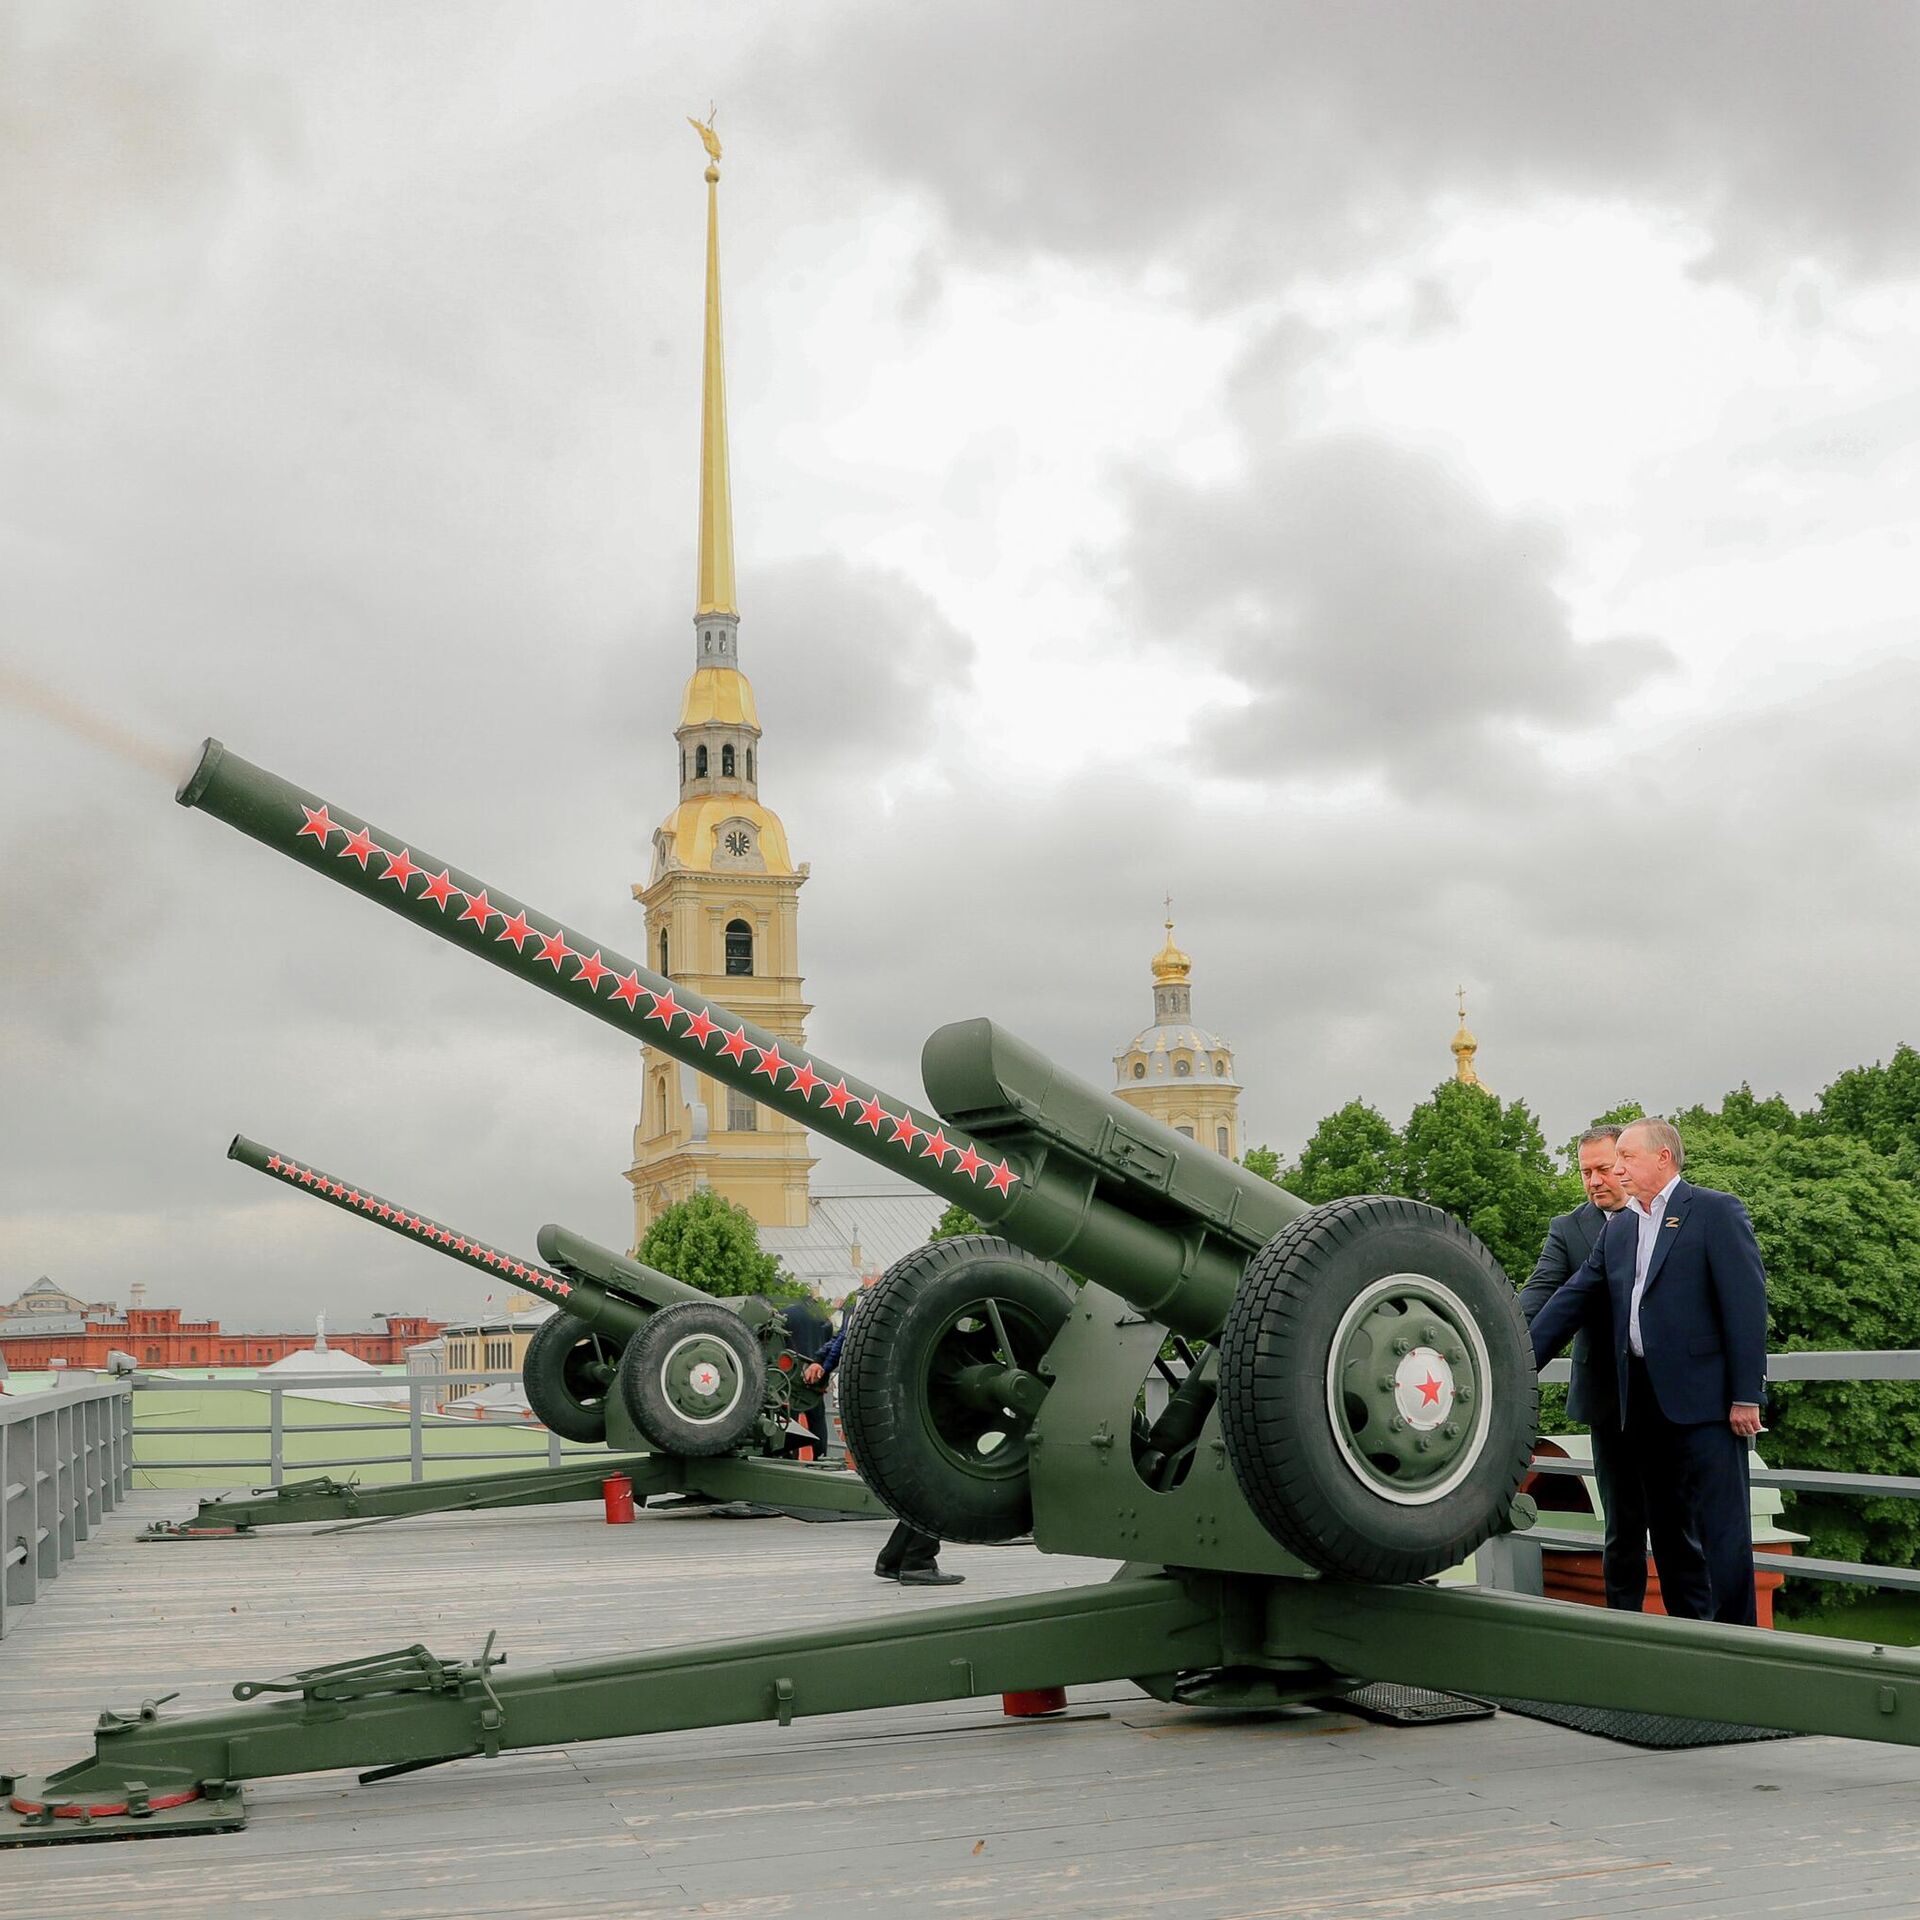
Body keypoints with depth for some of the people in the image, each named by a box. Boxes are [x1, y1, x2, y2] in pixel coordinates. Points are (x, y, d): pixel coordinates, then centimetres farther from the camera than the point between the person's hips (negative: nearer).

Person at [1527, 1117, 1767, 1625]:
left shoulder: (1716, 1211, -3)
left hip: (1702, 1398, -7)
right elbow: (1570, 1301, 17)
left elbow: (1746, 1304, -8)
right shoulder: (1618, 1229, 17)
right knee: (1667, 1530, 10)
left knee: (1721, 1527, -6)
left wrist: (1746, 1397, -13)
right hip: (1643, 1402, 7)